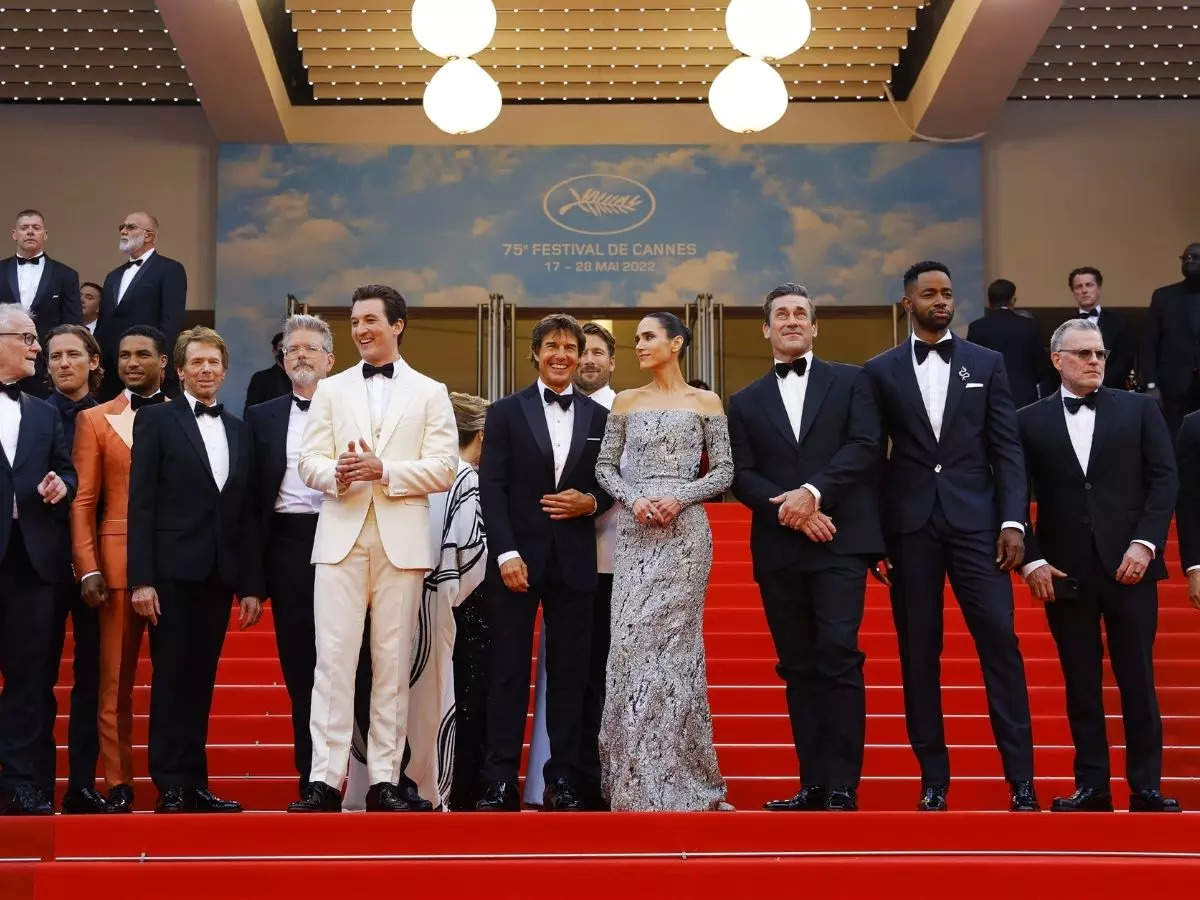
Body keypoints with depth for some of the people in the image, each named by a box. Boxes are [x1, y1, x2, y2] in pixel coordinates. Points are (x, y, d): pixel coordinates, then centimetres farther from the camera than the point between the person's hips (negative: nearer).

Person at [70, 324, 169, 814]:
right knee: (116, 680, 3)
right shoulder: (95, 419, 10)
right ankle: (117, 784, 9)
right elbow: (83, 501, 4)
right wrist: (88, 568, -7)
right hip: (118, 562, 0)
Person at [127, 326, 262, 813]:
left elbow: (246, 512, 12)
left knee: (201, 681, 8)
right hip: (173, 571, -4)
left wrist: (252, 585, 7)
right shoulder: (156, 420, 2)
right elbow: (141, 503, -5)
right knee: (171, 679, -1)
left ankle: (195, 784, 13)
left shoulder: (238, 431, 15)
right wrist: (141, 579, -12)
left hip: (220, 573, 4)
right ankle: (170, 788, 5)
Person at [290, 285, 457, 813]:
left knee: (393, 661, 2)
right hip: (341, 537, 1)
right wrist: (336, 474, -16)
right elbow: (308, 462, 6)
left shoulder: (430, 393, 9)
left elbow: (443, 469, -1)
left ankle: (384, 780, 7)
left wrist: (384, 471, -14)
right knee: (334, 658, -5)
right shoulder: (331, 390, 14)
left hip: (402, 541, -1)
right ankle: (325, 779, -3)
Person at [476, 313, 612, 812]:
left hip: (574, 563, 2)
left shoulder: (599, 417, 11)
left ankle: (564, 781, 11)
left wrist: (590, 502, -8)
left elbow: (612, 484, 14)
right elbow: (492, 489, -2)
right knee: (508, 671, 0)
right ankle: (500, 782, 4)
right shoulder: (505, 412, 4)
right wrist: (506, 554, -12)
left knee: (569, 673, 4)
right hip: (517, 559, -2)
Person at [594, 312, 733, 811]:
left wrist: (680, 497, -13)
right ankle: (638, 781, 5)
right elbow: (604, 465, 9)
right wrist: (633, 499, -9)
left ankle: (677, 779, 4)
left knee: (674, 640, -4)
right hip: (634, 532, 2)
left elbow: (724, 471, 2)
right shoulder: (625, 402, 12)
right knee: (631, 640, -3)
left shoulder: (705, 402, 6)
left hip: (685, 530, -2)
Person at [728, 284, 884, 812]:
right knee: (798, 668, 5)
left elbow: (866, 446, -4)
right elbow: (741, 475, 6)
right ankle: (814, 785, 10)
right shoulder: (745, 403, 16)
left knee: (838, 657, -13)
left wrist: (813, 492, -16)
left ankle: (843, 787, -10)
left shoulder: (850, 382, 10)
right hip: (778, 551, 3)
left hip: (839, 543, -3)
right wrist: (790, 511, -10)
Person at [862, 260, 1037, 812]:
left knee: (999, 640, -7)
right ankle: (933, 778, 12)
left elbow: (1007, 449, 5)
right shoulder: (881, 371, 7)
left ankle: (1021, 780, -2)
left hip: (975, 521, 0)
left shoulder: (987, 363, 9)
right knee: (918, 653, 3)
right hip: (910, 525, 0)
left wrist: (1013, 521, -5)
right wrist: (873, 534, 1)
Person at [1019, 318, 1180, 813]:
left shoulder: (1140, 409, 7)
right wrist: (1032, 560, -4)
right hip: (1064, 572, 0)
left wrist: (1145, 543, -10)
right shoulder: (1030, 421, 6)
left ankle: (1146, 787, 11)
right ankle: (1092, 786, 12)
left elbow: (1164, 479, 1)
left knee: (1137, 680, 3)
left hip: (1129, 565, 0)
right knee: (1081, 686, 5)